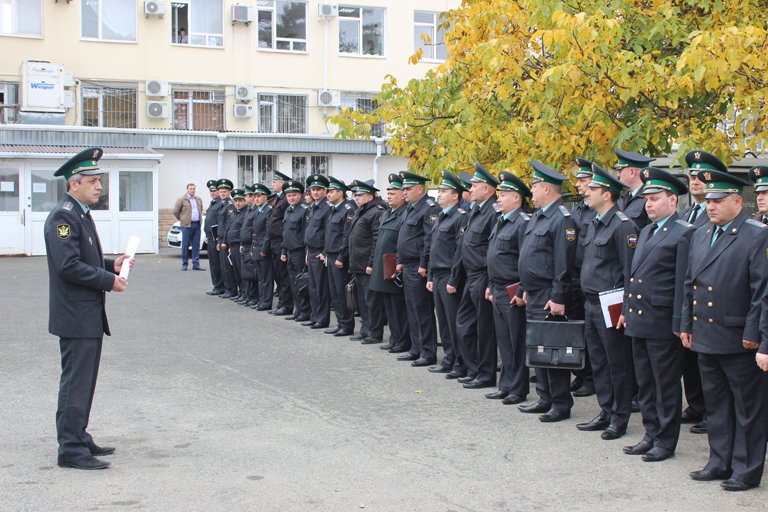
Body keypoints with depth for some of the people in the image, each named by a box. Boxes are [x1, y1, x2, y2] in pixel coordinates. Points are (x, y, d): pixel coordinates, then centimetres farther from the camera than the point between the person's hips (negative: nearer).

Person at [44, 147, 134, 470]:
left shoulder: (81, 214, 16)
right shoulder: (63, 216, -16)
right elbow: (68, 266, -24)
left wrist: (112, 265, 8)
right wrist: (109, 280, -18)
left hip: (89, 316, 10)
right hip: (76, 318, -10)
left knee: (83, 381, 17)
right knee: (76, 383, -5)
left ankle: (78, 438, 26)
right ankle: (71, 450, 2)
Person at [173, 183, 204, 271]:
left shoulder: (199, 200, 14)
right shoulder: (182, 199, -2)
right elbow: (175, 211, 0)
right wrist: (181, 219, 4)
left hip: (197, 225, 4)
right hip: (187, 225, -4)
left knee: (196, 245, 3)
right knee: (185, 245, 0)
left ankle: (196, 264, 6)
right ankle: (184, 264, 6)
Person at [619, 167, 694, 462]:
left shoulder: (684, 234, -10)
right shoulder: (645, 232, 17)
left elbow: (683, 283, -14)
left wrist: (679, 324, -16)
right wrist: (625, 310, 18)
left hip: (661, 324, -8)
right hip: (638, 321, 8)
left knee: (666, 384, 2)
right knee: (645, 383, 14)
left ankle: (666, 442, 11)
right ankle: (651, 435, 25)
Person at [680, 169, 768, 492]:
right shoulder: (700, 235, 12)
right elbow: (690, 284, 17)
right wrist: (686, 324, 14)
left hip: (738, 341, -7)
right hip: (705, 338, 7)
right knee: (716, 405, 16)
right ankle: (720, 463, 27)